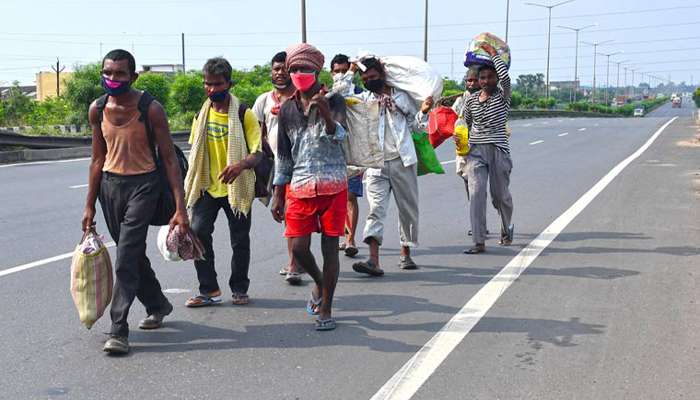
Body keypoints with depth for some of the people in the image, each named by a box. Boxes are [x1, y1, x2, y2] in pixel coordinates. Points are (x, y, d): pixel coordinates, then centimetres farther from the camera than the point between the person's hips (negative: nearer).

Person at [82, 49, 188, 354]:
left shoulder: (150, 109, -13)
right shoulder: (97, 110, 2)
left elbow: (169, 158, -11)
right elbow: (98, 159, 11)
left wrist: (180, 208, -16)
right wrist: (90, 205, 11)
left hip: (143, 184, -5)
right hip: (110, 184, 6)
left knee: (126, 258, -13)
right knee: (133, 254, 15)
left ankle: (118, 331, -9)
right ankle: (157, 306, 36)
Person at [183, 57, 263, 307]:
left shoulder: (244, 114, -8)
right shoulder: (201, 115, 7)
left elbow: (257, 153, -12)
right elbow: (195, 153, 16)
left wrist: (241, 165, -33)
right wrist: (191, 183, 13)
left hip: (237, 188, -3)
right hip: (207, 187, 3)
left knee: (240, 239, 5)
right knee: (198, 233, -10)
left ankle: (239, 289, 23)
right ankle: (209, 290, 1)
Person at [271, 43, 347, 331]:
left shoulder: (333, 101, -1)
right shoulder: (287, 109, 10)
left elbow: (340, 135, -19)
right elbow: (283, 155, 14)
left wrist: (326, 114, -39)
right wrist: (278, 195, 13)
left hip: (333, 185, -3)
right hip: (299, 187, 3)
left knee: (330, 247, 1)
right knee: (298, 248, -1)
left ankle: (325, 310, 12)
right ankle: (320, 284, 31)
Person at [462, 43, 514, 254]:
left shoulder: (502, 96, 0)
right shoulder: (471, 100, 10)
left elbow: (505, 78, -20)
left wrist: (493, 53, -13)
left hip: (498, 149, -2)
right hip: (476, 150, 2)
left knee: (500, 194, 7)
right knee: (476, 193, -11)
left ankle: (507, 229, 37)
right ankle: (479, 242, -12)